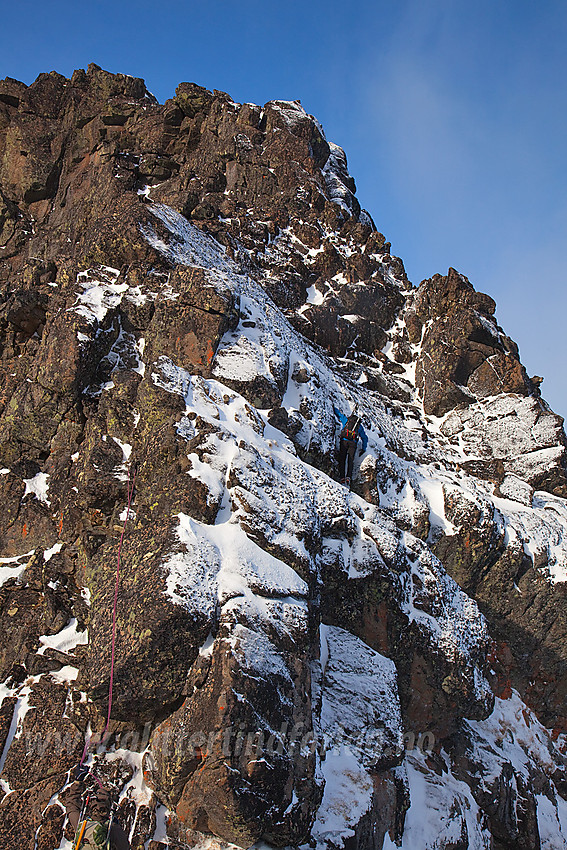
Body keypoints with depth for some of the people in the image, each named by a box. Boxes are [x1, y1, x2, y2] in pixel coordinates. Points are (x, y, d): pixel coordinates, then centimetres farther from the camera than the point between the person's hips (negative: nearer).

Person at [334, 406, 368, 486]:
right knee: (350, 460, 1)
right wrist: (363, 448, 32)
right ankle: (348, 477, -17)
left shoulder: (346, 419, 20)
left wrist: (333, 407, 46)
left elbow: (338, 413, 28)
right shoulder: (360, 426, 25)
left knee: (342, 459, 0)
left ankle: (342, 477, -12)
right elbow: (365, 438, 27)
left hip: (344, 440, -1)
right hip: (353, 443, 1)